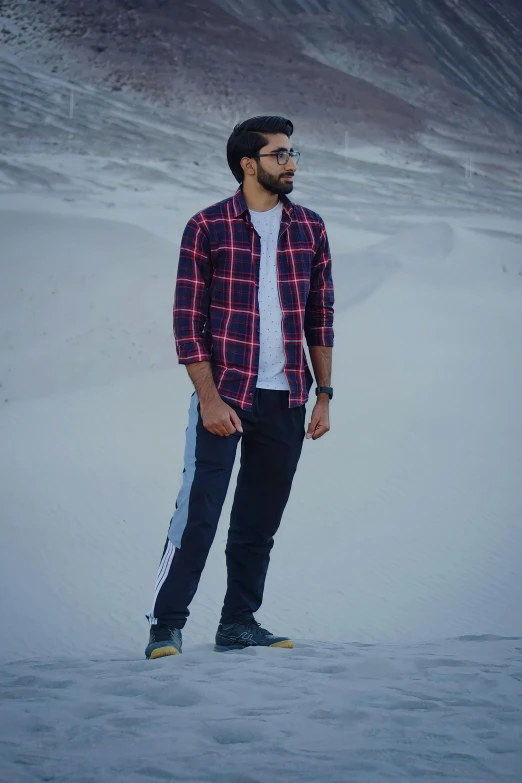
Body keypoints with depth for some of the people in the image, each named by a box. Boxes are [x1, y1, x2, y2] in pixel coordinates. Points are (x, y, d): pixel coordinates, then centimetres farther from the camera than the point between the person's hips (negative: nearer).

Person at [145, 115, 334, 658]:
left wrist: (323, 395, 8)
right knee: (197, 512, -8)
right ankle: (166, 627, 0)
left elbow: (321, 318, 14)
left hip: (286, 403, 4)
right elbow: (187, 321, -5)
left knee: (260, 522, 9)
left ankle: (238, 623, 19)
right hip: (224, 397, -4)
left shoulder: (309, 229, 10)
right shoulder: (207, 228, -3)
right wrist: (210, 399, -12)